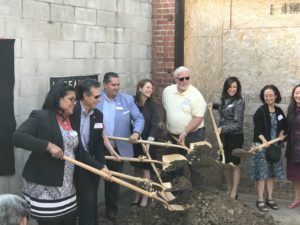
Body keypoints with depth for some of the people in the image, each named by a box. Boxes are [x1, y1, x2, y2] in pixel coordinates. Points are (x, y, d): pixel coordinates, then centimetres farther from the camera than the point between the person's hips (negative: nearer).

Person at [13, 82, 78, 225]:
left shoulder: (72, 121, 12)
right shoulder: (40, 117, -11)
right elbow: (18, 137, -23)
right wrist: (48, 145, -27)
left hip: (67, 186, 7)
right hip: (44, 186, -7)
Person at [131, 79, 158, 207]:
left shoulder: (151, 105, -7)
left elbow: (154, 125, -11)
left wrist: (149, 141, -22)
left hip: (147, 142, -1)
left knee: (145, 169, 5)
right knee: (137, 169, 12)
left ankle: (145, 197, 15)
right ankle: (137, 194, 26)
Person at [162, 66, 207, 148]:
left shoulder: (196, 95, -12)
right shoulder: (167, 91, 3)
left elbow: (198, 118, -16)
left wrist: (184, 133, -21)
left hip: (193, 135, -5)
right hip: (172, 135, 5)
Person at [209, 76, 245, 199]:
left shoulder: (239, 102, -16)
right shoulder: (224, 99, 6)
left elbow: (238, 124, -20)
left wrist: (222, 129, -27)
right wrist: (214, 105, 16)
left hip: (235, 137, -7)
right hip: (224, 136, 7)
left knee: (234, 164, 2)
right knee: (226, 163, 14)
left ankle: (234, 193, 11)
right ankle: (228, 190, 27)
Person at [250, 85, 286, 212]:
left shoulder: (279, 111, 9)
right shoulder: (260, 111, -10)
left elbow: (284, 126, 21)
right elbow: (258, 130, -17)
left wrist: (281, 134, 2)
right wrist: (264, 140, -33)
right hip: (262, 146, -6)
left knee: (271, 173, 12)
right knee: (262, 173, -4)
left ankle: (269, 199, 22)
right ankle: (260, 201, 3)